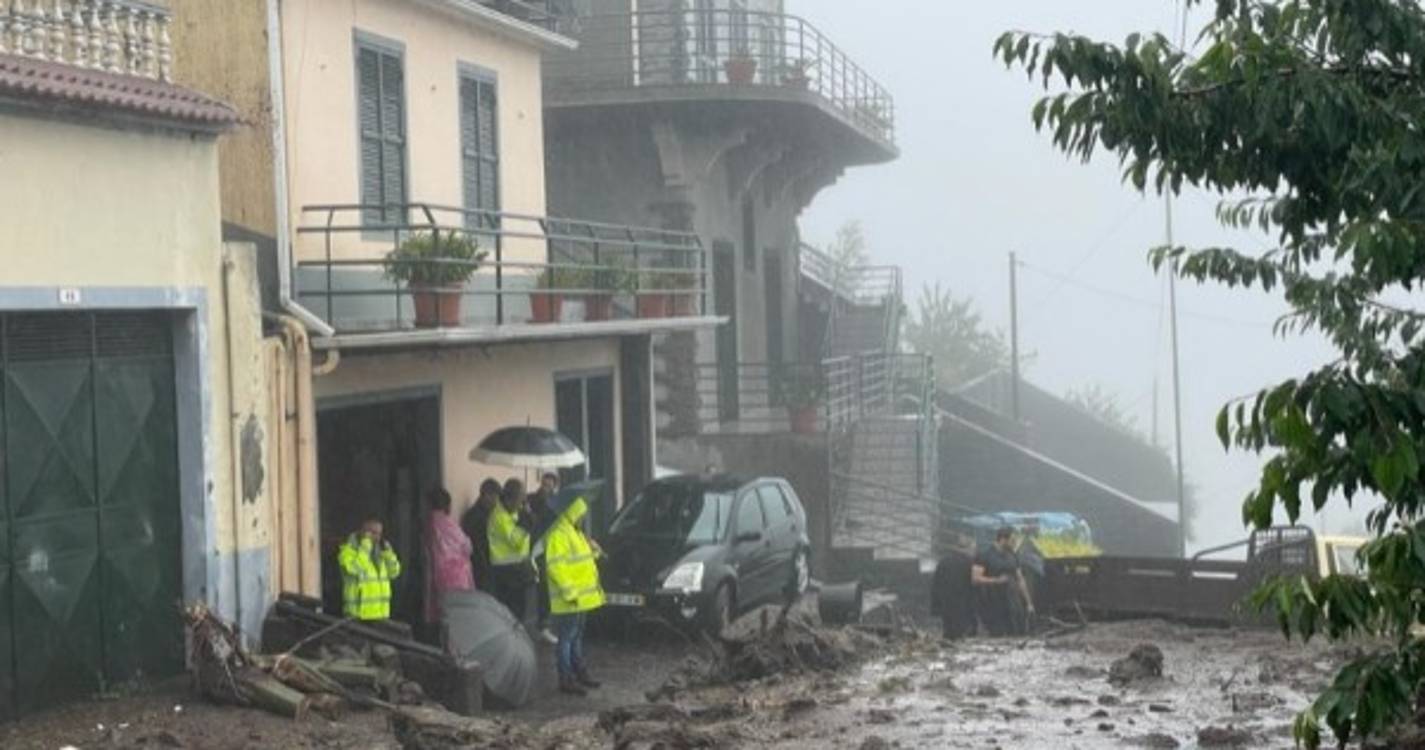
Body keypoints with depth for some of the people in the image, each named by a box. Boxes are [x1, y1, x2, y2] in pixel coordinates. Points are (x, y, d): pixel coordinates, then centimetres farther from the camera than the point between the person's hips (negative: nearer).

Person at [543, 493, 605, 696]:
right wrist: (570, 592, -25)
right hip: (569, 600, -10)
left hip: (582, 597, 10)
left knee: (577, 637, 17)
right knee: (567, 638, -7)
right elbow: (556, 567, -23)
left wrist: (593, 550, 10)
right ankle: (566, 680, -5)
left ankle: (579, 673, 26)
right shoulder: (558, 535, -17)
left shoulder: (575, 532, 17)